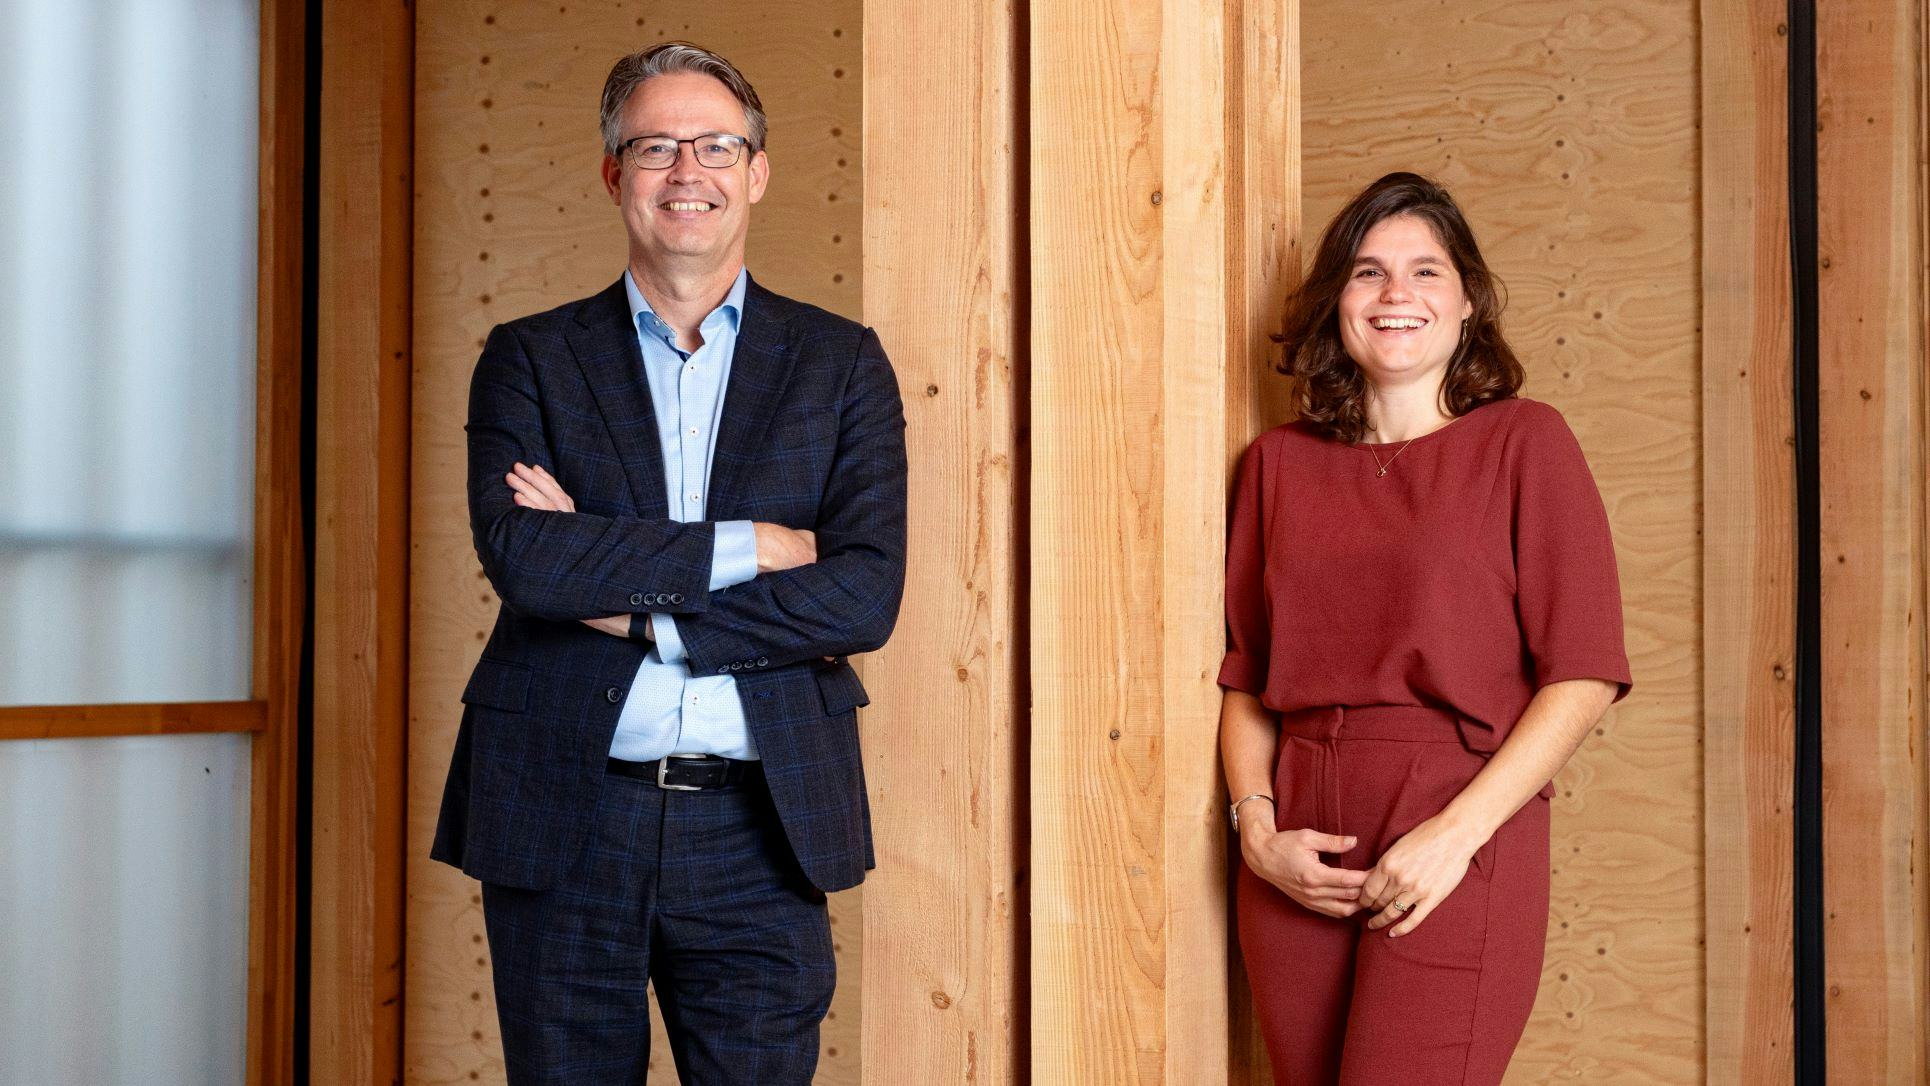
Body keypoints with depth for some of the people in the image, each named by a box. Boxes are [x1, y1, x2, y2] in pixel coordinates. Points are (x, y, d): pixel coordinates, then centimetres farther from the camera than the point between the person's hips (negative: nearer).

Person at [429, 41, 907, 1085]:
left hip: (759, 829, 0)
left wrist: (632, 603, -11)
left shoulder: (840, 363, 6)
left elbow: (866, 596, -6)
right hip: (564, 821, 0)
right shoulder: (530, 360, 5)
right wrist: (746, 547, -13)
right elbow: (521, 558, -12)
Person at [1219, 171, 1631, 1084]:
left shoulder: (1522, 442, 1)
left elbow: (1585, 674, -5)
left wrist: (1457, 833, -13)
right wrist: (1256, 828, -2)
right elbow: (1245, 677, 14)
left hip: (1460, 847, -4)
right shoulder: (1279, 464, 12)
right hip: (1296, 865, 4)